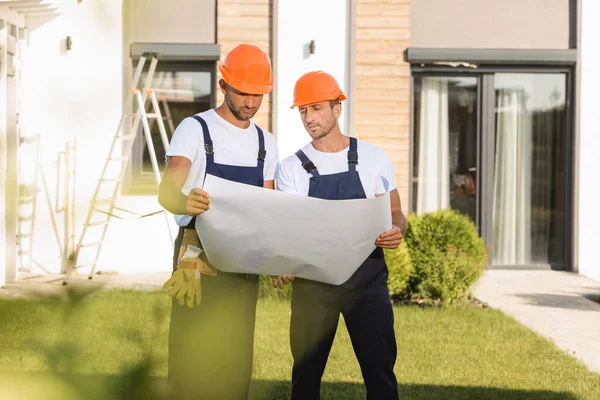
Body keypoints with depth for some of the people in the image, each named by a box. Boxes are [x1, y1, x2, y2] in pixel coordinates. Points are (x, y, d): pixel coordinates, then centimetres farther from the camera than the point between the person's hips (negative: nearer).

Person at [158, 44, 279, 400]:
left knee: (237, 355, 8)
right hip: (197, 255, -5)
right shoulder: (194, 129, -7)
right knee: (193, 355, -6)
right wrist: (184, 203, -46)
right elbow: (167, 190, -21)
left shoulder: (266, 143, 11)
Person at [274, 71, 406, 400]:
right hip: (312, 278, 1)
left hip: (367, 275, -1)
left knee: (379, 369, -2)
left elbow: (394, 213, 8)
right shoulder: (291, 167, 4)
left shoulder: (373, 158, 5)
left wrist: (396, 231, -16)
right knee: (306, 371, 7)